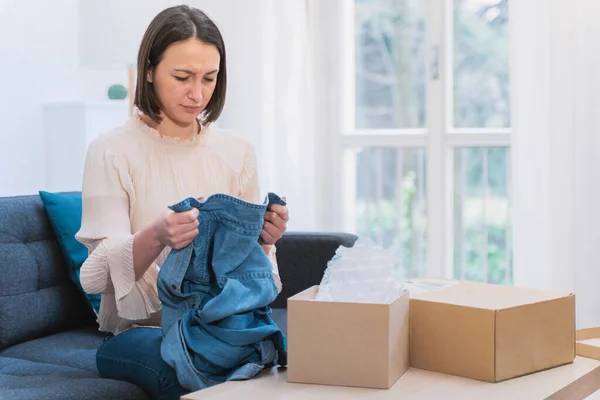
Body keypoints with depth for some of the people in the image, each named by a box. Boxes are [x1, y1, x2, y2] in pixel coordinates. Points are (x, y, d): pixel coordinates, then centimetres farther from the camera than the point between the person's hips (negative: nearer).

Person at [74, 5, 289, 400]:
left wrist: (262, 240, -14)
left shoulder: (238, 153, 7)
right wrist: (157, 237, -31)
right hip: (139, 330, -4)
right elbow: (101, 274, -11)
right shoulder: (112, 151, -4)